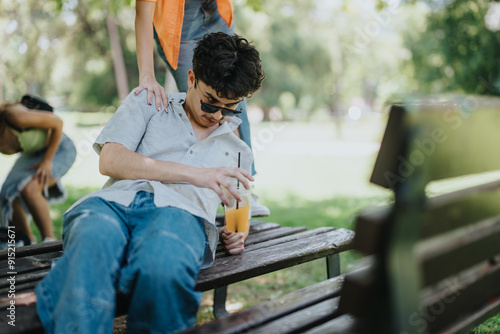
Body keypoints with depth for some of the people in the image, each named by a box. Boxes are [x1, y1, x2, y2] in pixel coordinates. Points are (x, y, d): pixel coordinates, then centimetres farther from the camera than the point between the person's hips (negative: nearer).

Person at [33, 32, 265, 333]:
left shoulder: (238, 151, 34)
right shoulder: (146, 103, 24)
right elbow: (110, 161, 8)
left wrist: (231, 234, 15)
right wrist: (193, 173, 2)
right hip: (114, 200, 0)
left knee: (162, 267, -40)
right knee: (90, 252, -40)